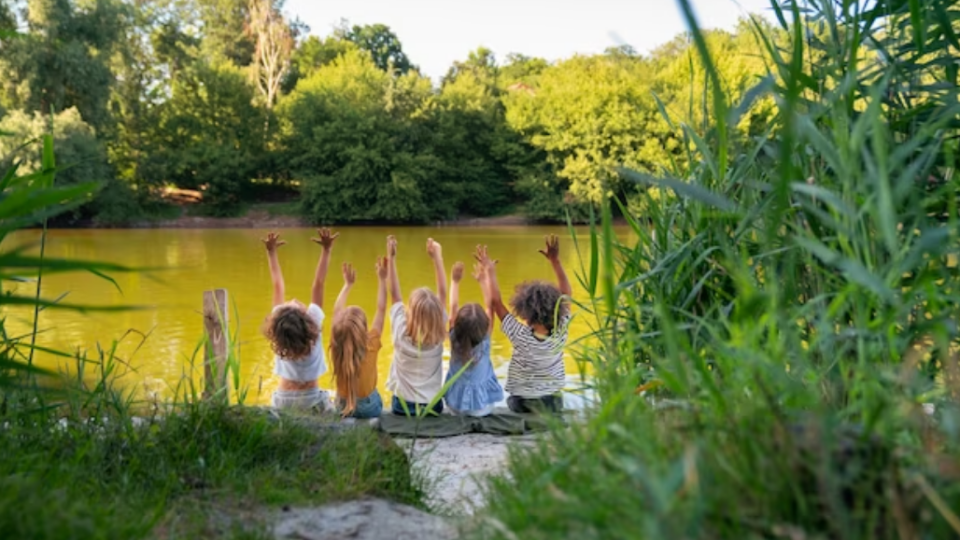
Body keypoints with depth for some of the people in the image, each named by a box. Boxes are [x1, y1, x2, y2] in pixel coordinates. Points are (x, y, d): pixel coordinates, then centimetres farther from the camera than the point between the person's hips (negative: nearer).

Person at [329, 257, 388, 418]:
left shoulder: (336, 345, -19)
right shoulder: (370, 345, -25)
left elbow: (337, 311, -4)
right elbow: (381, 310, -17)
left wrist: (348, 284, 5)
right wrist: (382, 279, -11)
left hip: (342, 406, 2)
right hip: (369, 408, -2)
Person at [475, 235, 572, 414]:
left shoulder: (521, 337, -25)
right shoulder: (560, 334, -17)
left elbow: (496, 301, -19)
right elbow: (566, 295, -5)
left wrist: (490, 271, -10)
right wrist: (555, 261, -5)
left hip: (523, 403, -3)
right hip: (554, 402, 3)